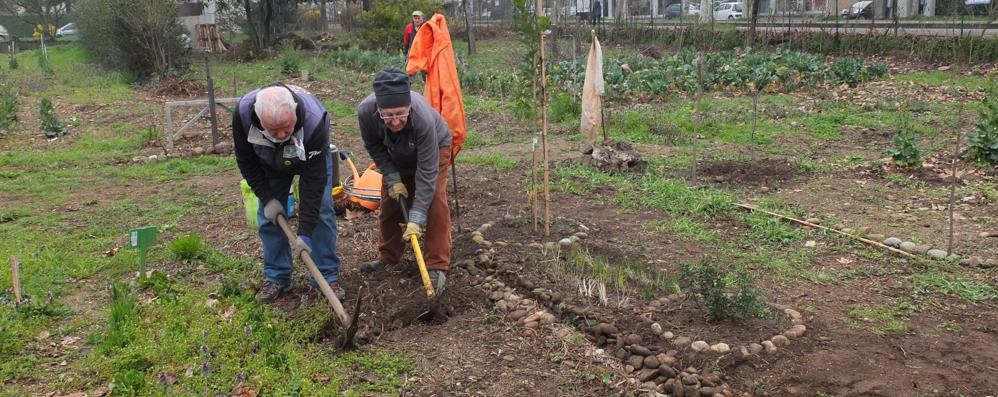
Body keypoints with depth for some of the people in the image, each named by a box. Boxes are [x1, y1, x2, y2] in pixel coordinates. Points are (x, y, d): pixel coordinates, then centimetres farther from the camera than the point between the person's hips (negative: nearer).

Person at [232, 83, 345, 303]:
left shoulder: (315, 120, -45)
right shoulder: (242, 114, -38)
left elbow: (313, 180, -38)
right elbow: (246, 161, -17)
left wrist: (305, 233, -37)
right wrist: (267, 198, -20)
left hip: (313, 159, -2)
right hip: (269, 162, 2)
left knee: (321, 210, -10)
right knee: (269, 216, -2)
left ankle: (328, 276, 2)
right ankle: (276, 277, 12)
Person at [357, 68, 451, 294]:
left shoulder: (423, 118, -46)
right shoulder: (365, 111, -36)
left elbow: (427, 171, -39)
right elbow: (373, 146, -12)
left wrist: (416, 217, -39)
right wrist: (392, 177, -17)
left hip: (434, 149, -4)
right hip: (396, 156, 4)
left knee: (435, 203, -18)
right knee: (390, 202, 7)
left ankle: (437, 267, -11)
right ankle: (388, 257, 26)